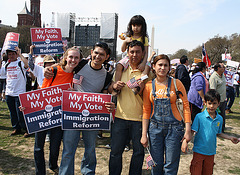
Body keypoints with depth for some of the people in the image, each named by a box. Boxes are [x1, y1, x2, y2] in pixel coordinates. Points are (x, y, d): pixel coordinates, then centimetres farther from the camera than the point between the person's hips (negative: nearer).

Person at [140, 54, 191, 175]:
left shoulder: (176, 83, -4)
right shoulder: (149, 86, 1)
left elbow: (186, 106, -4)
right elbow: (146, 111, 2)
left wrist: (188, 130, -9)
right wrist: (144, 134, 0)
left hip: (173, 127, -2)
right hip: (155, 127, 2)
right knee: (156, 164, 12)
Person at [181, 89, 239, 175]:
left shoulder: (219, 119, 1)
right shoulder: (199, 117, -13)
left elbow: (218, 133, 15)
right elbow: (192, 131, -13)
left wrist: (230, 138, 7)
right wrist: (185, 141, -26)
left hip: (211, 152, 4)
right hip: (199, 151, -4)